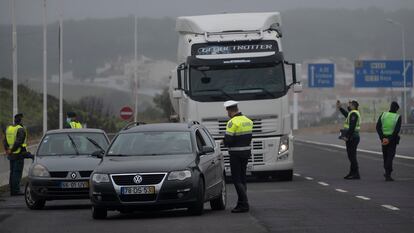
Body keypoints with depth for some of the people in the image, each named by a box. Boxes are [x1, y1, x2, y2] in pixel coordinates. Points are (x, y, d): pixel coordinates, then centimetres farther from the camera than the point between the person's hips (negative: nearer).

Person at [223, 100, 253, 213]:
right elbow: (248, 138, 11)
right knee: (242, 179, 15)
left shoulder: (233, 122, -17)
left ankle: (244, 204, -10)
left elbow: (228, 141, -20)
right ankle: (241, 203, 18)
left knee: (236, 179, -4)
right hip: (247, 152, 8)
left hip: (236, 154, -8)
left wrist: (224, 142, 4)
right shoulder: (248, 121, 9)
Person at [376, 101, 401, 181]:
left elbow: (378, 127, -10)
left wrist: (382, 138, -14)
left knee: (385, 156, 20)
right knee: (390, 157, -2)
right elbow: (397, 130, -20)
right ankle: (388, 175, -12)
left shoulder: (383, 114, -2)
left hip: (384, 138, 3)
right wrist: (389, 140, -19)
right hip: (392, 138, -3)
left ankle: (388, 172, 32)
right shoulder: (398, 117, -9)